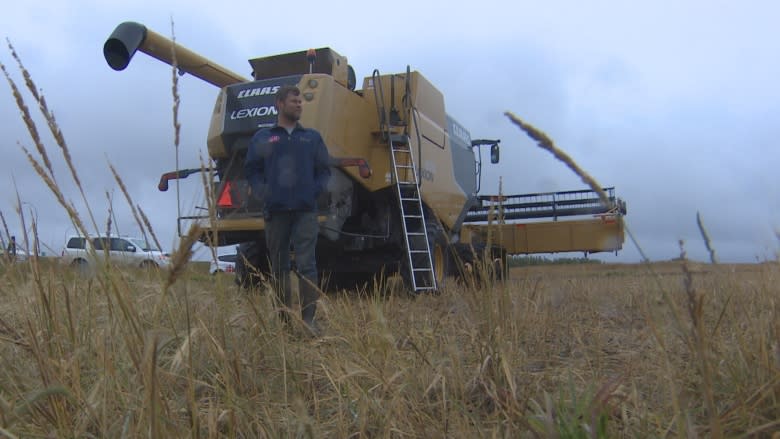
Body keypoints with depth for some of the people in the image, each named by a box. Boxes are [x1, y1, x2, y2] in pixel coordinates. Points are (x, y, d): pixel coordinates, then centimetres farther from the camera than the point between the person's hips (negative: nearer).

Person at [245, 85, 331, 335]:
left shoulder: (312, 137, 15)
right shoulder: (262, 138, 12)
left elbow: (324, 170, 15)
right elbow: (252, 170, 12)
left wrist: (315, 191, -1)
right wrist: (263, 192, -3)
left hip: (305, 211, -1)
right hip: (275, 211, 1)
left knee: (306, 265, -12)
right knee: (279, 267, 7)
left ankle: (308, 319, -9)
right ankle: (284, 319, 17)